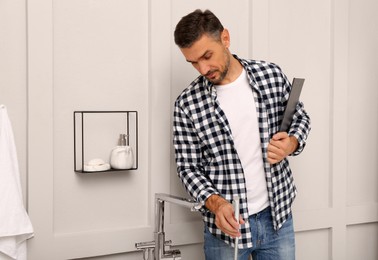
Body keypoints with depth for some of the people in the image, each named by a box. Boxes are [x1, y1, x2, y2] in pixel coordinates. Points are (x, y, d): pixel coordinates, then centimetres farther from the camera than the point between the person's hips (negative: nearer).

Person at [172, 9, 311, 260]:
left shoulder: (272, 74, -4)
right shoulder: (187, 104, -9)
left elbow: (300, 117, 10)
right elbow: (188, 167, -4)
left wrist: (292, 143, -11)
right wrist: (215, 203, -21)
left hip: (278, 214, 2)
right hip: (227, 222, -2)